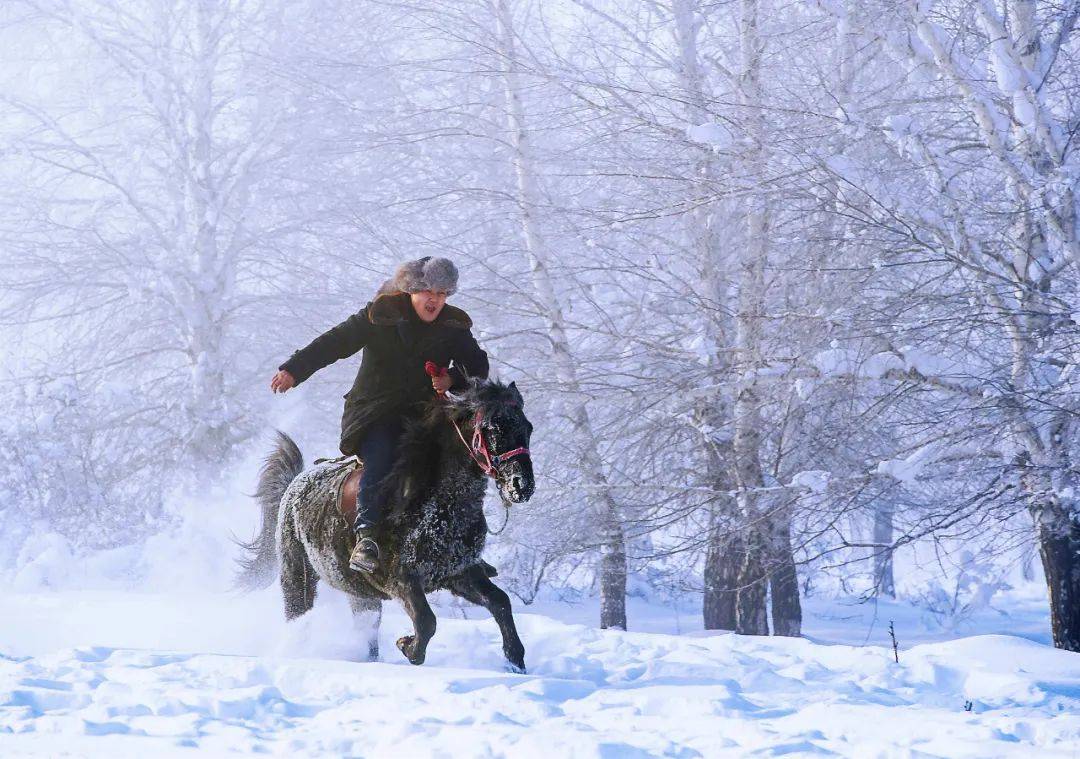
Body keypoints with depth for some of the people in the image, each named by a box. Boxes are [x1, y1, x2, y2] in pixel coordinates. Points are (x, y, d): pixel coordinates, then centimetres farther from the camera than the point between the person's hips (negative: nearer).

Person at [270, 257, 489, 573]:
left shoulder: (454, 328, 7)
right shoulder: (378, 316, -2)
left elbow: (478, 367, 10)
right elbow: (335, 342, -11)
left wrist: (454, 380, -14)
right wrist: (294, 370, -25)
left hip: (423, 413, 4)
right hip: (375, 416, -4)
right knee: (381, 456, -32)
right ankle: (366, 535, -42)